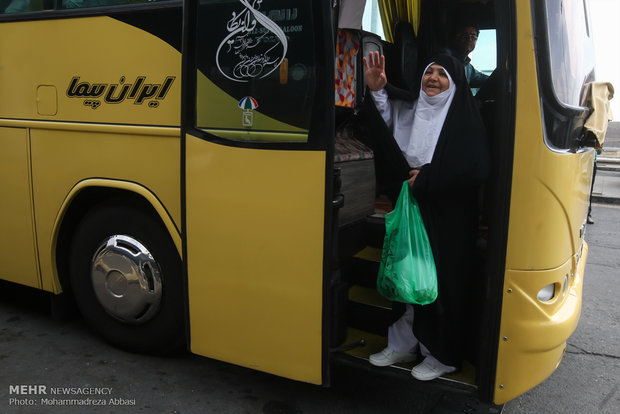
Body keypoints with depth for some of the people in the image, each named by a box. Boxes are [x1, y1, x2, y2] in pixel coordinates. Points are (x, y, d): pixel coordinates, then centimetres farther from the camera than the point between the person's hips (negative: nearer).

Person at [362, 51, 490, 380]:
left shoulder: (465, 119, -7)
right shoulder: (410, 112, 10)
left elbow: (476, 171, -16)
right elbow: (385, 141, -2)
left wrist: (425, 178, -14)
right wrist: (376, 92, -10)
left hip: (448, 220, -5)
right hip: (411, 212, 5)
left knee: (444, 282, 3)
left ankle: (442, 356, 22)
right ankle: (403, 345, 30)